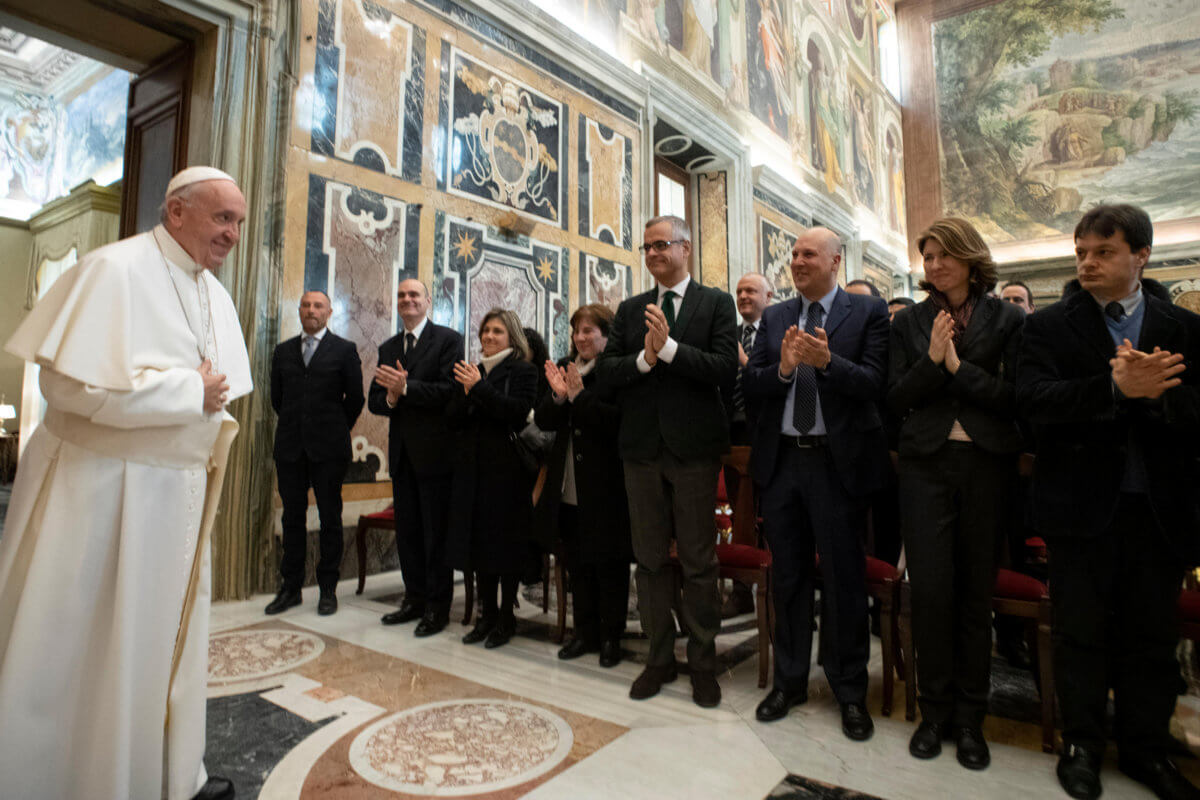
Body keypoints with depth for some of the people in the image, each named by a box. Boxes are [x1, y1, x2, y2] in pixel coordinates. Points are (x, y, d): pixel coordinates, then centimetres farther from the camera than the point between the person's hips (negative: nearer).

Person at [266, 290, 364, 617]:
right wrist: (294, 425, 16)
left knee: (330, 519, 3)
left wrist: (337, 431, 8)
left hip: (329, 447, -3)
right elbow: (276, 396, 18)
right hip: (290, 446, 3)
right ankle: (290, 588, 18)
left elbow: (355, 398, 2)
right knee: (292, 517, 8)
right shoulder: (283, 351, 12)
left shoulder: (345, 350, 1)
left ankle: (328, 589, 12)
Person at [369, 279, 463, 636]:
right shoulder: (388, 348, 15)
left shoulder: (448, 339, -4)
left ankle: (438, 606, 14)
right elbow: (374, 401, 11)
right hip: (402, 453, 7)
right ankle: (415, 599, 27)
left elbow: (450, 391, -16)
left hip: (434, 451, -6)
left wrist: (405, 387, -22)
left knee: (436, 533, 2)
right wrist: (389, 398, -11)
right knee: (407, 531, 14)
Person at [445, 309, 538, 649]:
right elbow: (452, 420, 10)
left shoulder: (524, 371, -1)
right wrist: (466, 395, -8)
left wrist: (480, 388, -17)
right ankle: (487, 614, 21)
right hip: (472, 467, 5)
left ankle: (506, 617, 15)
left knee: (506, 541, 1)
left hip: (507, 468, -5)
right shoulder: (472, 372, 15)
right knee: (478, 540, 8)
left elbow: (518, 411, -16)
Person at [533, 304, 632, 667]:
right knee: (577, 564, 16)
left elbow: (618, 421, -22)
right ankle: (585, 632, 32)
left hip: (605, 487, -7)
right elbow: (543, 420, 7)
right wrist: (557, 396, -12)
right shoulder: (564, 367, 10)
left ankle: (611, 636, 23)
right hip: (568, 486, 7)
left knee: (609, 565, 7)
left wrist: (579, 396, -21)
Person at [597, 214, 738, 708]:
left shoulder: (716, 303, 2)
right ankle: (660, 658, 28)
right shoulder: (630, 310, 12)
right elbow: (606, 371, 3)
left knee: (698, 560, 6)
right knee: (650, 559, 12)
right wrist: (644, 358, -14)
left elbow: (725, 367, -11)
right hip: (642, 448, 4)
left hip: (694, 448, -3)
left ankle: (703, 663, 24)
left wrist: (669, 347, -18)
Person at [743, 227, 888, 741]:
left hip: (838, 462, -3)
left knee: (843, 578, 6)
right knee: (788, 577, 14)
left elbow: (875, 385, -11)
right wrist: (783, 367, -18)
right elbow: (751, 386, 1)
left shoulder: (868, 312, 0)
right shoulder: (774, 318, 10)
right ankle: (789, 680, 31)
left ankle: (850, 690, 26)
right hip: (781, 461, 4)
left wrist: (827, 362, -27)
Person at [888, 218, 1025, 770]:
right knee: (930, 588, -2)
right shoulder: (909, 322, 8)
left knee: (976, 592, 8)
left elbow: (1016, 398, -4)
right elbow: (895, 398, 2)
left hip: (986, 465, 0)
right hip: (927, 464, 1)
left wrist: (958, 366, -12)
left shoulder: (1007, 319, 4)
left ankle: (969, 717, 23)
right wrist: (932, 360, -12)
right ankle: (934, 710, 17)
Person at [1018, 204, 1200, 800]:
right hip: (1081, 505, -2)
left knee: (1152, 635, 13)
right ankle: (1082, 745, 25)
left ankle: (1145, 748, 32)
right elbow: (1034, 399, -15)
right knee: (1081, 633, 8)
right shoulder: (1048, 326, 1)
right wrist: (1116, 388, -26)